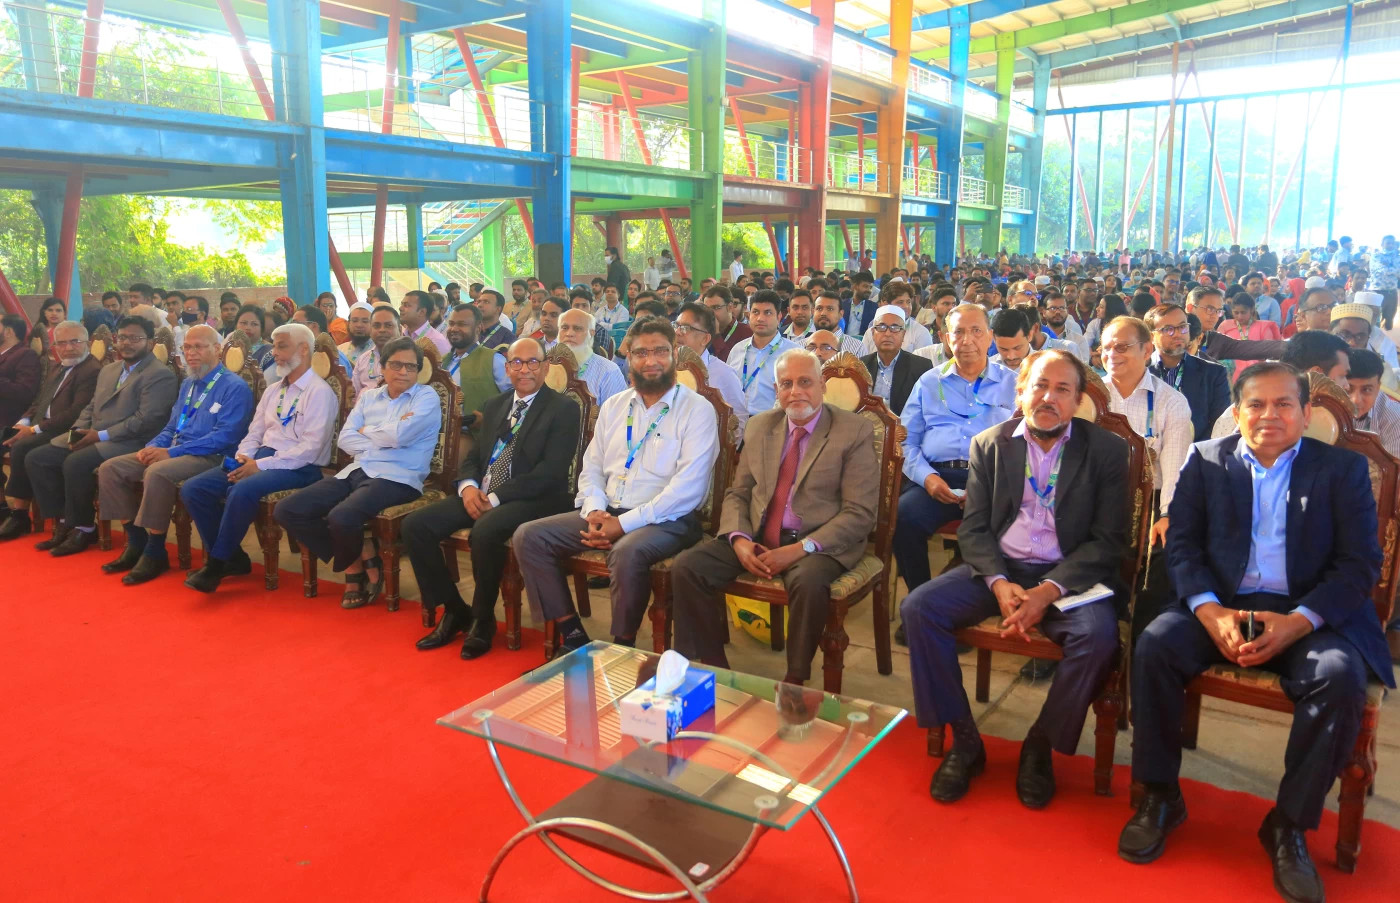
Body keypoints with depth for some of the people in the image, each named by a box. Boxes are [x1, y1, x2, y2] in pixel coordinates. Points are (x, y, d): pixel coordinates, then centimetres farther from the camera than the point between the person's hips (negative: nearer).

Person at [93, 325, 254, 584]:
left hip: (209, 457, -9)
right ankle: (137, 542, 2)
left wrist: (172, 452, -20)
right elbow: (171, 427, 23)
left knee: (158, 473, -35)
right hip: (171, 452, 9)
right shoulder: (187, 384, 19)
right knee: (110, 469, -4)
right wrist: (152, 447, -1)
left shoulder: (234, 387, -9)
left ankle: (156, 553, -21)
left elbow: (224, 436, -19)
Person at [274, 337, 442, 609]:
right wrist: (383, 441, -8)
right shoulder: (368, 395, 19)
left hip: (396, 478, -7)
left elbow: (399, 435, -14)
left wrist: (366, 431, 4)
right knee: (287, 510, -7)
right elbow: (345, 438, 7)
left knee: (341, 517, -34)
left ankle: (352, 565, 3)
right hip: (355, 472, 7)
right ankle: (360, 560, 2)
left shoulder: (426, 396, 2)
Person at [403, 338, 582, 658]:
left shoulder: (563, 409, -4)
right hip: (481, 496, 7)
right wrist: (468, 486, -5)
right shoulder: (494, 406, 18)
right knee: (415, 524, -10)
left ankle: (482, 620, -11)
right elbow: (473, 456, 19)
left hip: (534, 500, -7)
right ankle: (454, 610, 5)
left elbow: (551, 472, -14)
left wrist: (496, 497, -18)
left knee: (485, 530, -35)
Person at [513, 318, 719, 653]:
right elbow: (591, 469, 15)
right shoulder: (613, 406, 15)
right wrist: (594, 511, -7)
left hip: (666, 520, -6)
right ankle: (572, 635, -3)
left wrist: (624, 523, -19)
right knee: (528, 536, -8)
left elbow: (688, 487, -15)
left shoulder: (697, 410, -5)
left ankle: (623, 647, -14)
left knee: (627, 552, -37)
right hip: (606, 514, 6)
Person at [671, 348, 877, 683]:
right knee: (687, 566, -15)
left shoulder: (855, 431, -4)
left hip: (818, 544, -4)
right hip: (756, 538, 5)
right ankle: (714, 667, -1)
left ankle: (795, 680, -13)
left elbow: (860, 513, -10)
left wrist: (801, 548, -21)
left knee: (809, 582, -37)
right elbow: (737, 493, 13)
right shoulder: (759, 426, 12)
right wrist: (738, 539, -9)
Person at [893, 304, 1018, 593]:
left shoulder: (1011, 383, 16)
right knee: (904, 517, -30)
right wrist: (927, 477, -6)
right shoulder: (929, 382, 21)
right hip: (936, 475, 1)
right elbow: (906, 440, 15)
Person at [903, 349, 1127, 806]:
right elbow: (973, 528, 2)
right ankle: (964, 740, -6)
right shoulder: (988, 445, 5)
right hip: (998, 568, 2)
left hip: (1067, 575, -2)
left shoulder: (1105, 450, 0)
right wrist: (998, 583, -17)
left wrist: (1049, 591, -19)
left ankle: (1040, 744, -6)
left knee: (1099, 635, -32)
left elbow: (1109, 540, -5)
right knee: (919, 607, -20)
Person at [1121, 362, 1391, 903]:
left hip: (1309, 615, -1)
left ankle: (1289, 824, -10)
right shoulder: (1205, 461, 10)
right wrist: (1211, 612, -16)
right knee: (1155, 645, -26)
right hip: (1219, 605, 1)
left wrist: (1297, 623, -18)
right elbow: (1181, 543, 2)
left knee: (1340, 677, -30)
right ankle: (1160, 797, -8)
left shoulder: (1343, 468, 6)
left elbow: (1360, 563, -1)